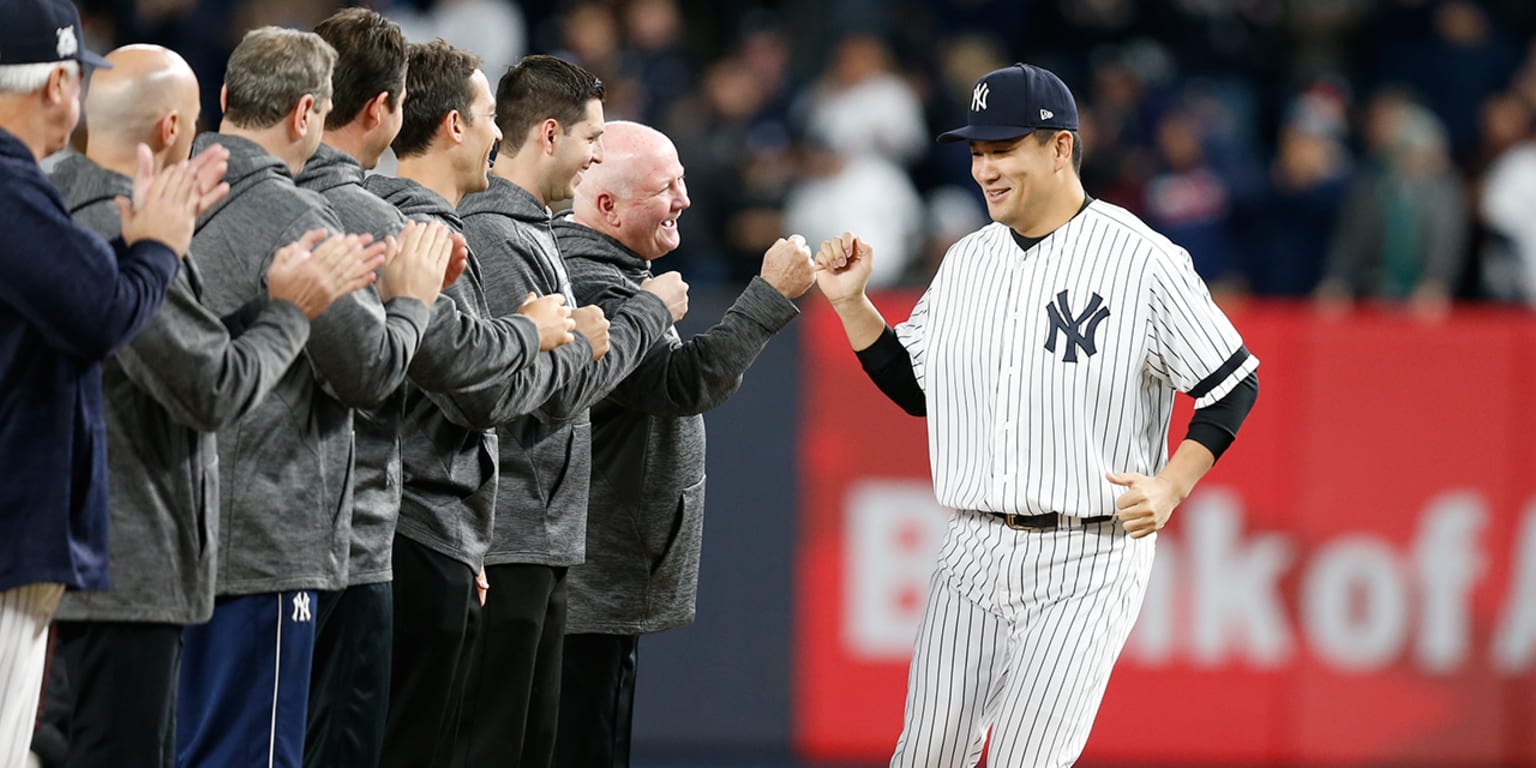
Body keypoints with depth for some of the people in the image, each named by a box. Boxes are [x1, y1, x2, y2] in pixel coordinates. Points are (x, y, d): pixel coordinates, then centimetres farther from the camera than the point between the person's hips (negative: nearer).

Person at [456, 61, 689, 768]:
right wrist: (649, 311, -7)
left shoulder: (526, 232, 18)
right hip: (506, 543, -11)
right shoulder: (494, 240, -15)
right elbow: (555, 392, -17)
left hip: (544, 545, 11)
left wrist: (578, 334, 2)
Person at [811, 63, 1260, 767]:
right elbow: (914, 388, 17)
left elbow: (1233, 385, -5)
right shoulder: (967, 261, 9)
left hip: (1091, 558, -6)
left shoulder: (1144, 261, -10)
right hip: (974, 551, 6)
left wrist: (1169, 487, -16)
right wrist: (851, 304, 5)